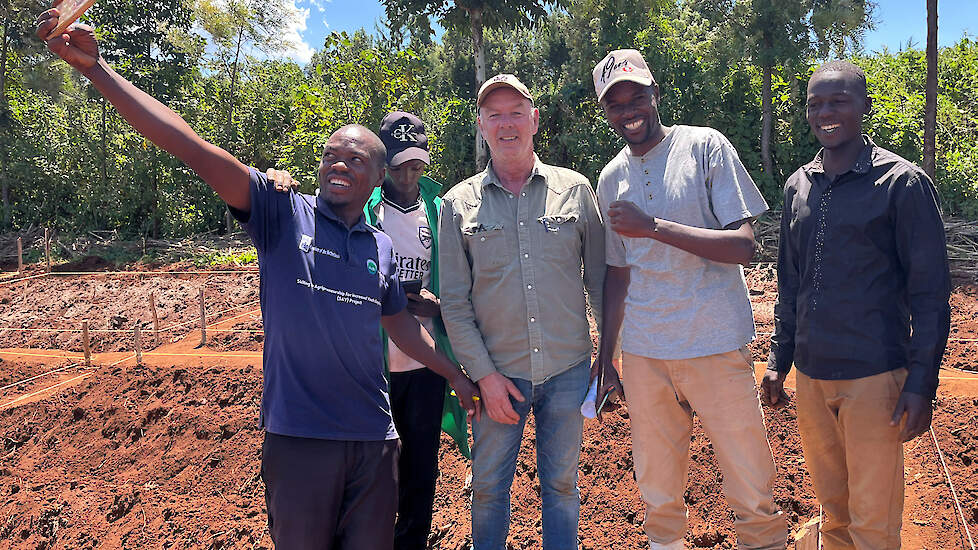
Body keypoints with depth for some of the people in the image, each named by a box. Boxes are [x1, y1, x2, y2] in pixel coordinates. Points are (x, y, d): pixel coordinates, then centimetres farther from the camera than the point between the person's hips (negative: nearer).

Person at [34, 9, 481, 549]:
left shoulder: (382, 247, 9)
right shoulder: (284, 214, -3)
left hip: (373, 435, 3)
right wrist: (96, 67, -19)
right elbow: (194, 150, -13)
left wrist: (457, 377, 24)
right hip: (298, 433, -3)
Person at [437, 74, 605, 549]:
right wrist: (483, 373, -6)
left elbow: (599, 278, 6)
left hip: (568, 368, 1)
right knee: (488, 487, 12)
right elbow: (454, 303, -1)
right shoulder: (458, 204, 1)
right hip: (498, 372, 0)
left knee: (561, 483, 15)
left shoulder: (575, 189, 2)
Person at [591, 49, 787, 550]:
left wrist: (654, 226, -20)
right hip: (642, 353, 4)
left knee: (751, 489, 6)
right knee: (657, 489, 14)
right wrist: (605, 354, 15)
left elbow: (744, 246, -11)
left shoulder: (705, 147, -4)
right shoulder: (610, 179, 9)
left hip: (716, 344, -3)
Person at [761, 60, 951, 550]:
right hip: (810, 376, 5)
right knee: (832, 508, 16)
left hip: (875, 376, -5)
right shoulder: (798, 187, 10)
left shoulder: (903, 183, -6)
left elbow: (930, 291, -6)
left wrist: (922, 382, -11)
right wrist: (779, 359, 13)